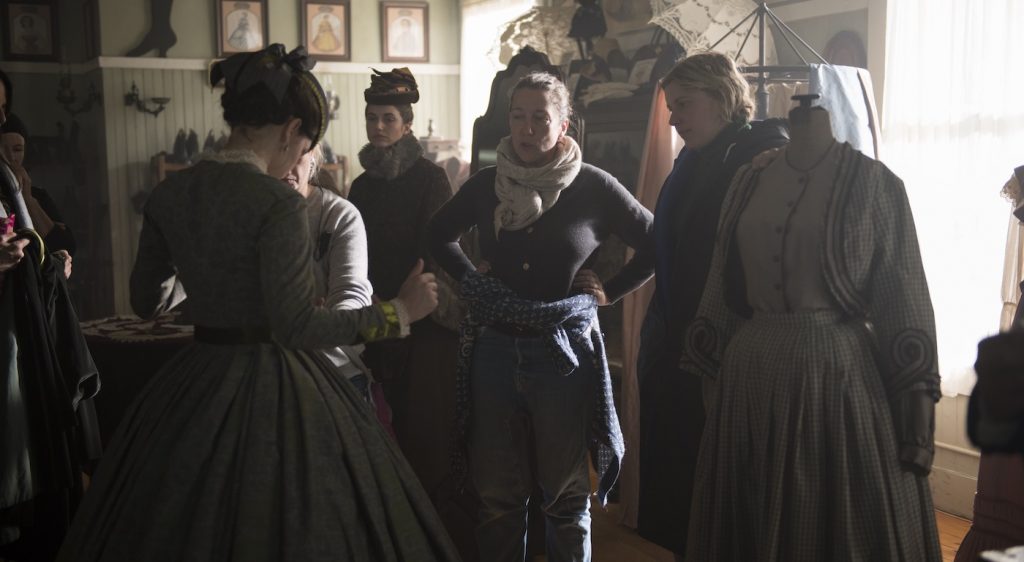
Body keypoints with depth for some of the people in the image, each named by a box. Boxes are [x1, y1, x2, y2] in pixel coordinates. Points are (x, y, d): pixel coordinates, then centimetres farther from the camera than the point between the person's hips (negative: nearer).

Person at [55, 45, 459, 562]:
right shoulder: (277, 202, -17)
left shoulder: (169, 194, 3)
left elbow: (148, 300, 13)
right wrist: (399, 311, -11)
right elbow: (298, 325, -21)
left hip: (194, 385, 7)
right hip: (271, 390, -7)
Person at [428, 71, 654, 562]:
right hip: (495, 350, 3)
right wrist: (470, 279, 8)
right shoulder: (486, 184, 3)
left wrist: (609, 292, -1)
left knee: (567, 498, 11)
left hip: (566, 351, -2)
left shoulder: (593, 186, -6)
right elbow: (439, 235, 21)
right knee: (497, 496, 12)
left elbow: (656, 246, 4)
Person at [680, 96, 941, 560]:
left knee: (842, 525, 6)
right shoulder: (748, 181, 8)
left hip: (840, 370, -4)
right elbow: (723, 291, 10)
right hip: (749, 373, 4)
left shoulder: (874, 182, -3)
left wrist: (919, 407, -10)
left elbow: (904, 299, -5)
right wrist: (712, 382, 8)